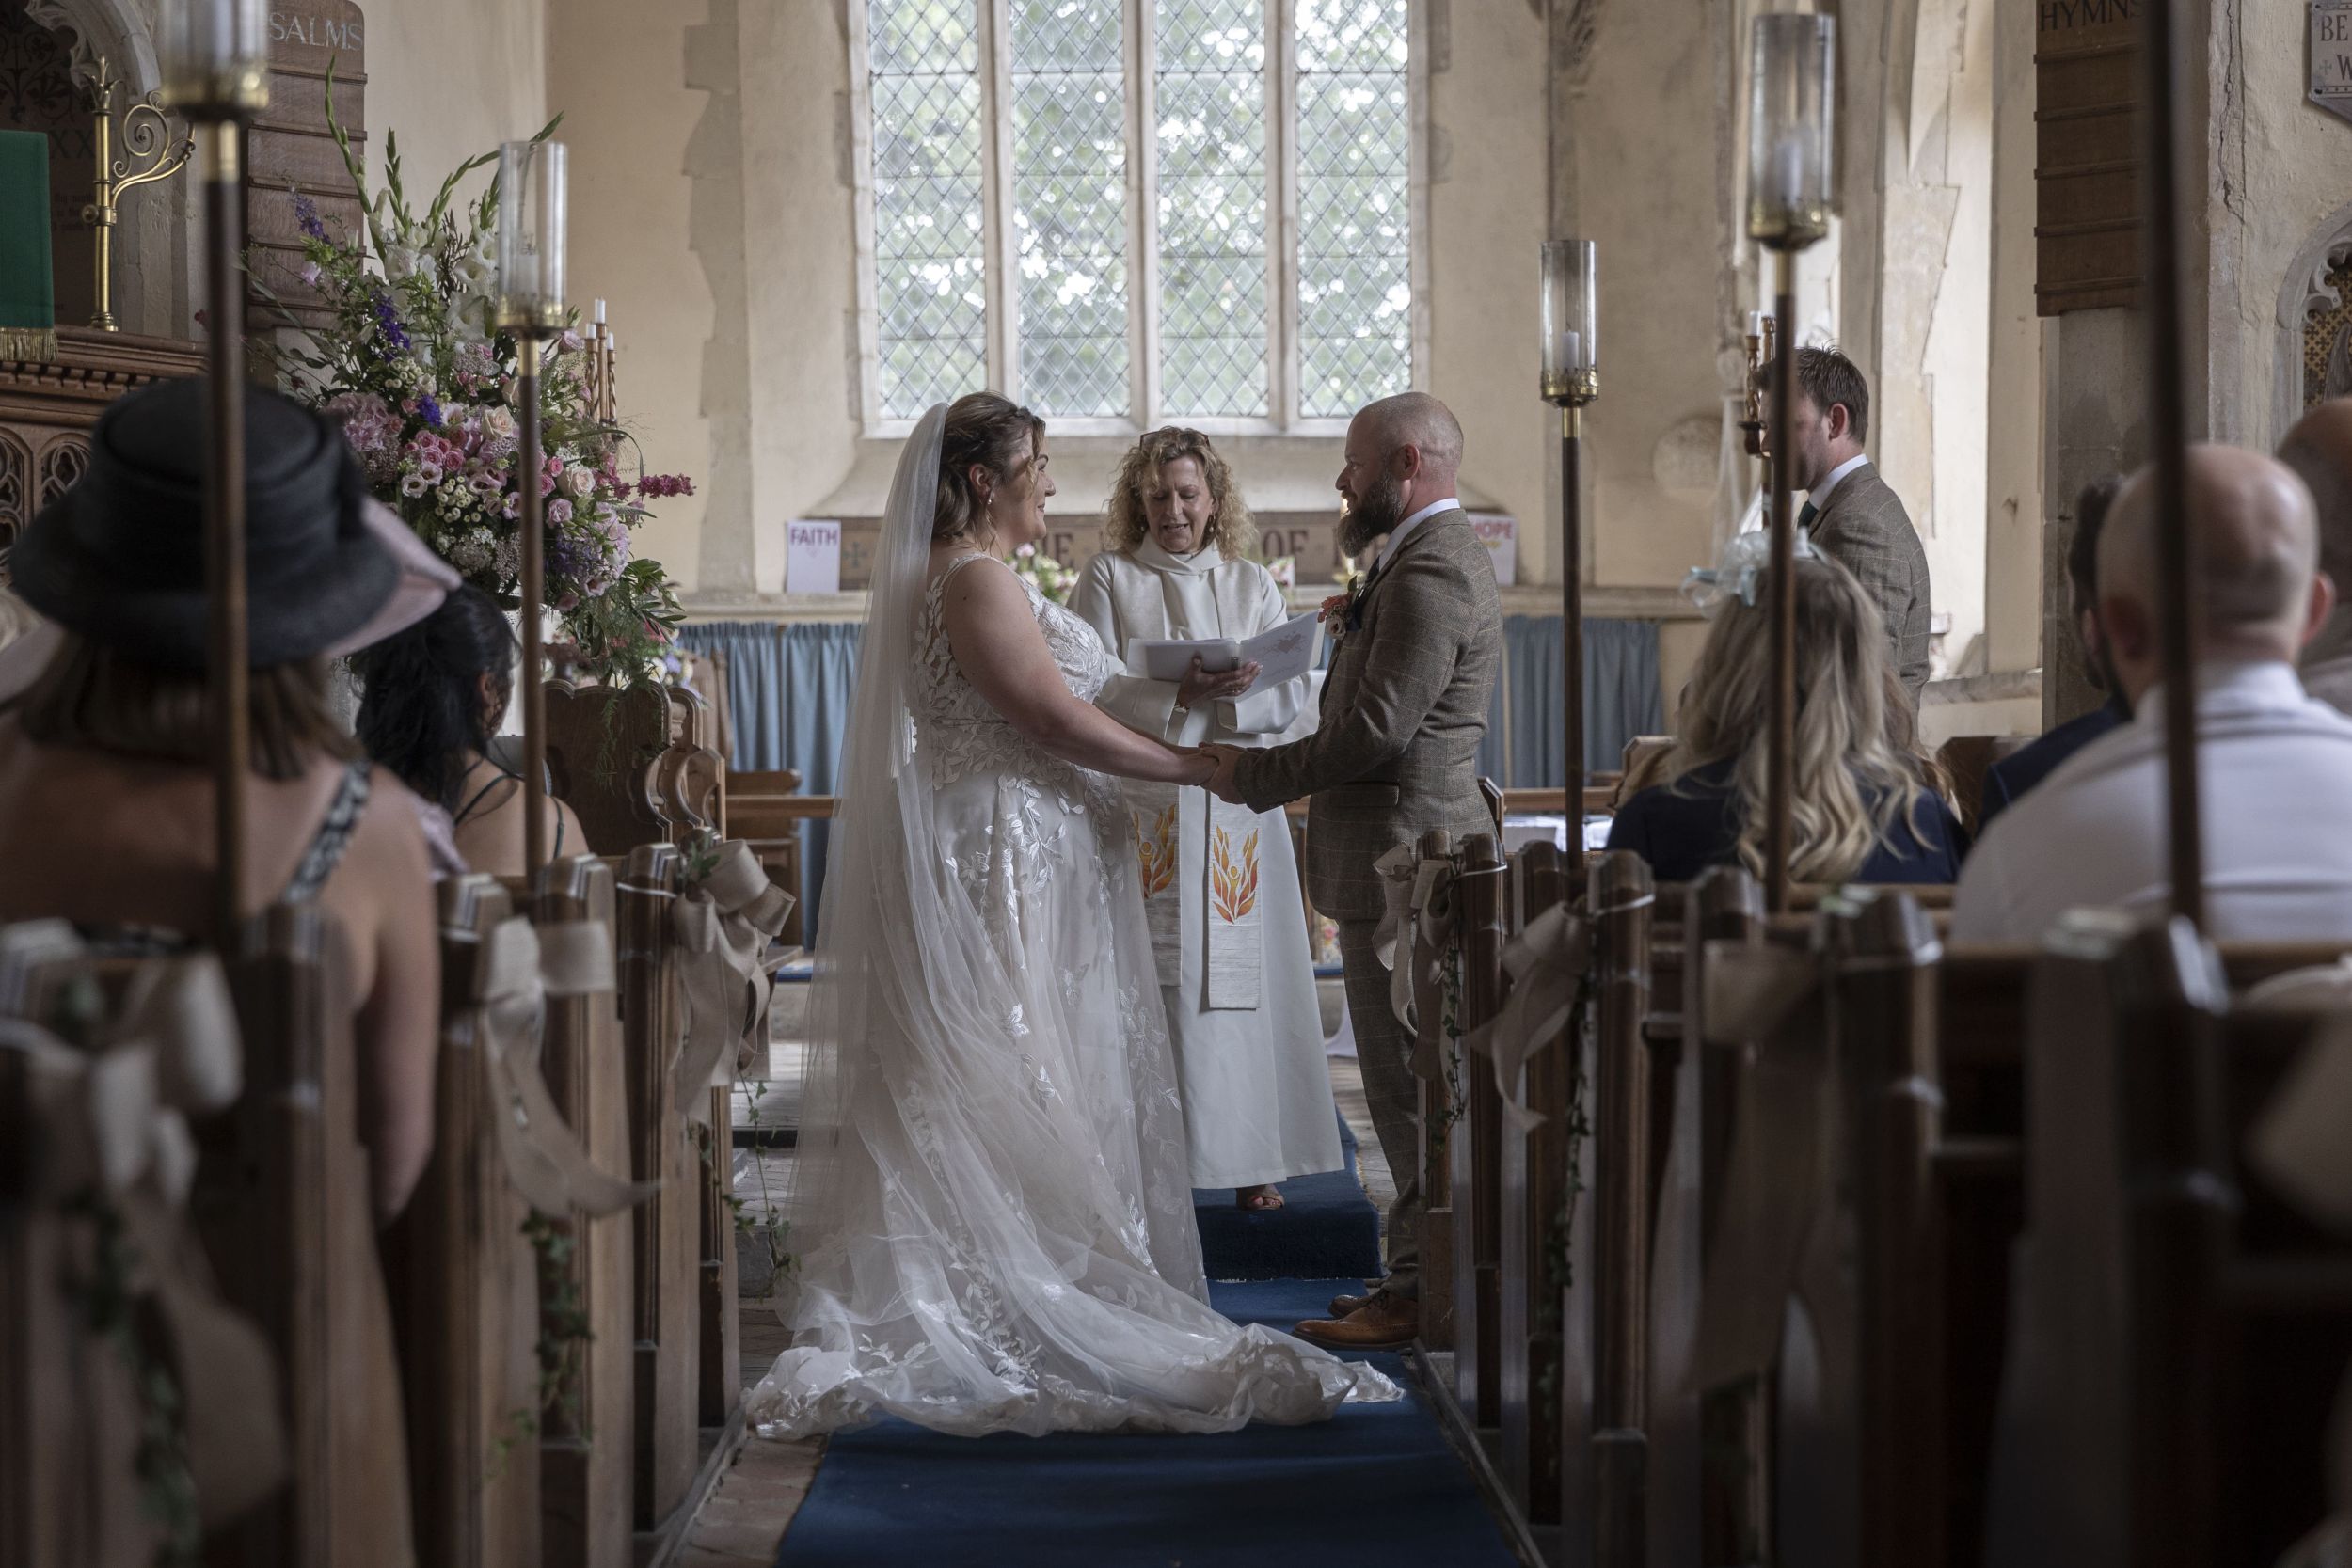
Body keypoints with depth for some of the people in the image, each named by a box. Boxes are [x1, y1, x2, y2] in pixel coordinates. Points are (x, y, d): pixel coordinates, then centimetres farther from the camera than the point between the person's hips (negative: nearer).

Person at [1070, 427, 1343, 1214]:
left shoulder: (1253, 586, 12)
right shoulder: (1108, 579, 5)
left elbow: (1291, 696, 3)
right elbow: (1093, 692, -5)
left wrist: (1235, 693, -19)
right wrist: (1181, 692, -20)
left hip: (1236, 805, 2)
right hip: (1143, 806, -2)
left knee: (1242, 982, 2)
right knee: (1152, 985, -6)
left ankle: (1248, 1156, 10)